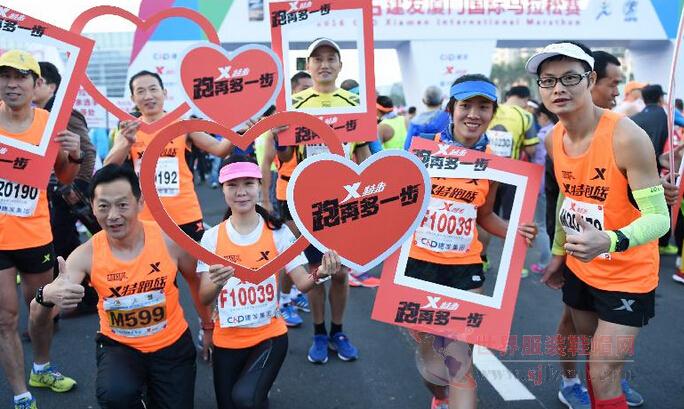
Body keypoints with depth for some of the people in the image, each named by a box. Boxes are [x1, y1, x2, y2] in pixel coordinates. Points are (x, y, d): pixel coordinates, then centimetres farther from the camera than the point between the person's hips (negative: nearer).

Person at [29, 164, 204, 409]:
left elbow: (198, 282, 3)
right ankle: (138, 387, 6)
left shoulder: (169, 239, -17)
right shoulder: (86, 255, -17)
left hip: (172, 345, 1)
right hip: (118, 346, -1)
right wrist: (47, 296, -46)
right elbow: (38, 321, -23)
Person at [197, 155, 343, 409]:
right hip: (227, 341, 2)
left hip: (269, 336, -2)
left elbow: (302, 283, -10)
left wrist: (319, 275, -32)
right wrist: (217, 283, -31)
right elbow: (204, 298, -9)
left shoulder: (278, 232, -8)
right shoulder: (212, 238, -5)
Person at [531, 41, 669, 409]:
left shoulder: (627, 137, -25)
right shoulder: (553, 140, -4)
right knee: (594, 359, 22)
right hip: (579, 269, 6)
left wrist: (609, 242, -44)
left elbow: (658, 217, -26)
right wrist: (558, 253, 15)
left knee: (603, 372, -3)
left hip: (627, 276, -6)